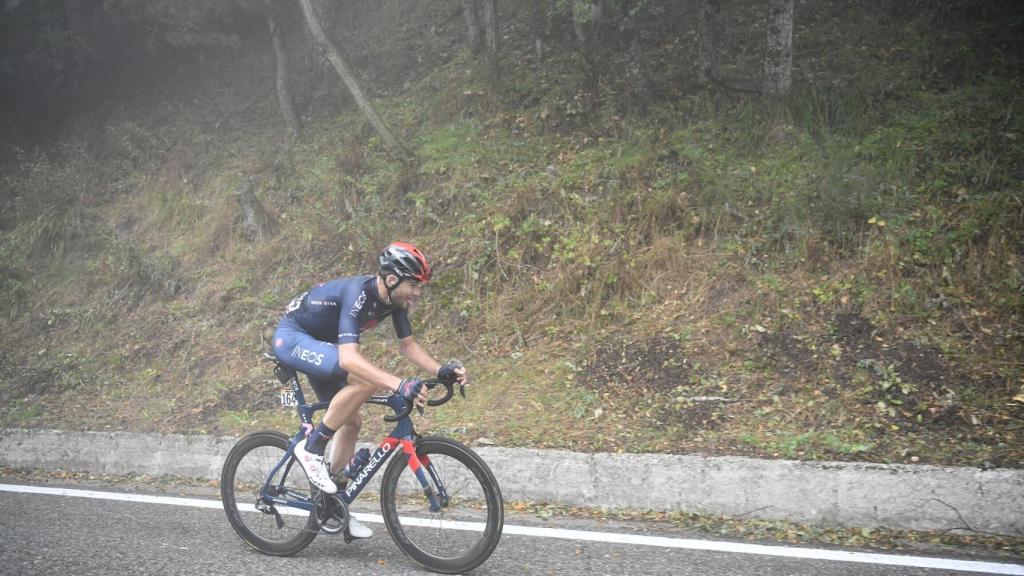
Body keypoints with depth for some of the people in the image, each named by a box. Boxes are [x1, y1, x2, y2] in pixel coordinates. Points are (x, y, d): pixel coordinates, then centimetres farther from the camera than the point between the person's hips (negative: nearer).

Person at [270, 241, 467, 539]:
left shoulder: (394, 299, -8)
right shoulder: (358, 294, -33)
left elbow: (407, 345, 2)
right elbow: (349, 357, -45)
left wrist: (442, 370, -15)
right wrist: (400, 385, -54)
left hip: (317, 344, 9)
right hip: (292, 338, -9)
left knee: (351, 422, 6)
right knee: (366, 381, -30)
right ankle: (311, 448, -15)